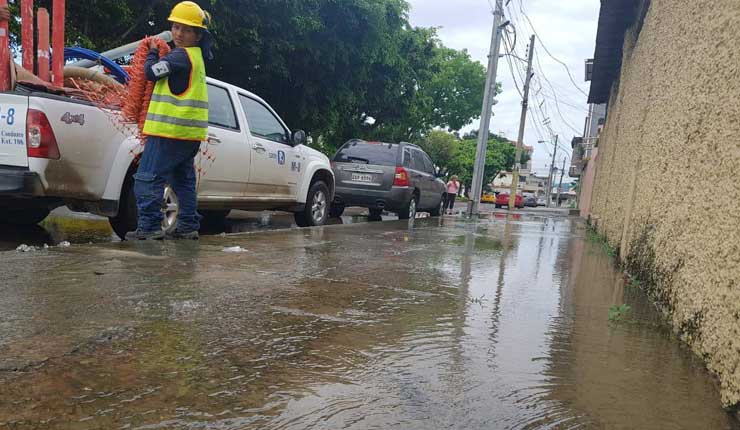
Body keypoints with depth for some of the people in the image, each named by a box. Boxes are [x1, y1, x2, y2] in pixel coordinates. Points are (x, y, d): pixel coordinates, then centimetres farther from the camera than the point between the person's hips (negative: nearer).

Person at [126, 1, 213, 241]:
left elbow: (151, 72, -12)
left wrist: (152, 52, 5)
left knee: (147, 178, -7)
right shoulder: (197, 56, 17)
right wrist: (159, 53, 11)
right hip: (191, 132, 10)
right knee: (183, 179, 15)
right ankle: (188, 226, 17)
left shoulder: (181, 55, -11)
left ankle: (150, 227, -8)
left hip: (170, 130, -9)